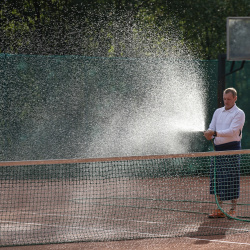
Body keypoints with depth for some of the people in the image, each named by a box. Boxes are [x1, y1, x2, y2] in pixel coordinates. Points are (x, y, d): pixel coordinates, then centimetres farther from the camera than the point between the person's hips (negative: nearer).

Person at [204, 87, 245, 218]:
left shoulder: (239, 113, -4)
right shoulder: (218, 112, 16)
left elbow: (232, 131, -16)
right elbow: (212, 128, 11)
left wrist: (215, 133, -25)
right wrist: (209, 134, -13)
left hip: (232, 149, -6)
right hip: (218, 148, 6)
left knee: (232, 180, -5)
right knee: (217, 179, 5)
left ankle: (233, 210, 2)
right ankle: (219, 210, 10)